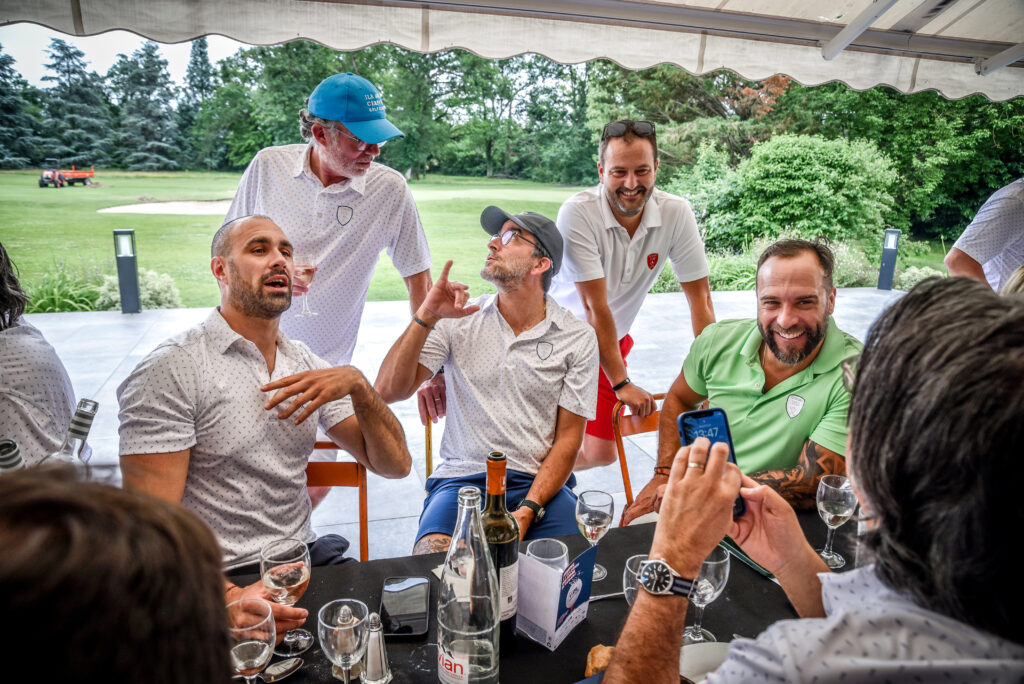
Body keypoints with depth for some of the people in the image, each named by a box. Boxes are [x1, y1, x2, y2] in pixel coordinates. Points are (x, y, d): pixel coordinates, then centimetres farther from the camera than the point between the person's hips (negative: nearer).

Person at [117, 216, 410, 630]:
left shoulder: (306, 365, 10)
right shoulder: (170, 370, -8)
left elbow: (394, 465, 5)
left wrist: (358, 385, -11)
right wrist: (229, 599, -28)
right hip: (223, 582, -5)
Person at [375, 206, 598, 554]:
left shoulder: (578, 338, 1)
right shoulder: (458, 321, 4)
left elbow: (568, 438, 0)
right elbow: (389, 391, -4)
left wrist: (526, 511, -13)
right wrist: (426, 317, -15)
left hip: (541, 484, 1)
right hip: (463, 478, 0)